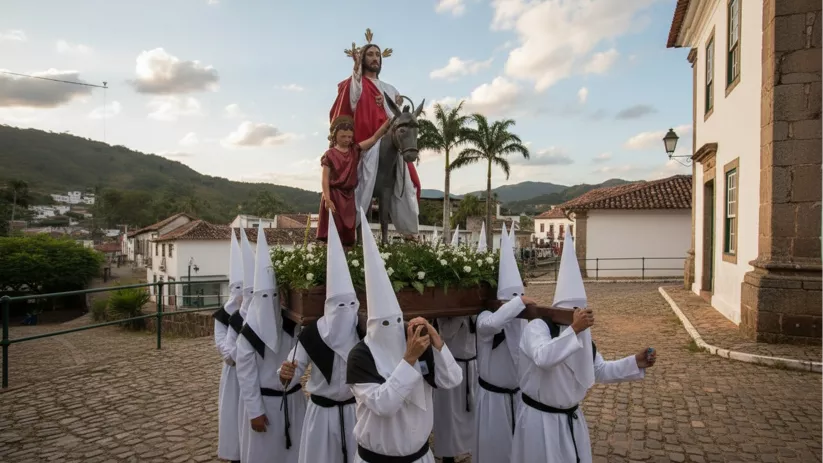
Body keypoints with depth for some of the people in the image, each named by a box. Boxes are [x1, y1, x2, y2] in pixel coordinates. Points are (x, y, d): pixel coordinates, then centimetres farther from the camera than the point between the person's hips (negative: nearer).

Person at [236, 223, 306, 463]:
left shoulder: (293, 325, -4)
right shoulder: (249, 331, -12)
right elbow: (246, 374, -10)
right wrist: (255, 411, -10)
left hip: (293, 398, 3)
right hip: (265, 401, -3)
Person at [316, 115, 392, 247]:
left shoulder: (355, 150, 6)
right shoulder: (330, 154, -5)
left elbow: (374, 138, 0)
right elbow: (325, 179, -8)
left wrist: (388, 122, -9)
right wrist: (327, 199, -17)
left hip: (349, 195, 5)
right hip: (334, 195, -4)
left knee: (349, 230, 9)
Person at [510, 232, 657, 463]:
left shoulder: (582, 333, 5)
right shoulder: (537, 327, -21)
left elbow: (601, 370, 10)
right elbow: (543, 358, -40)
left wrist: (636, 362, -3)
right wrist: (573, 329, -42)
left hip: (572, 419, 8)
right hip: (541, 421, -7)